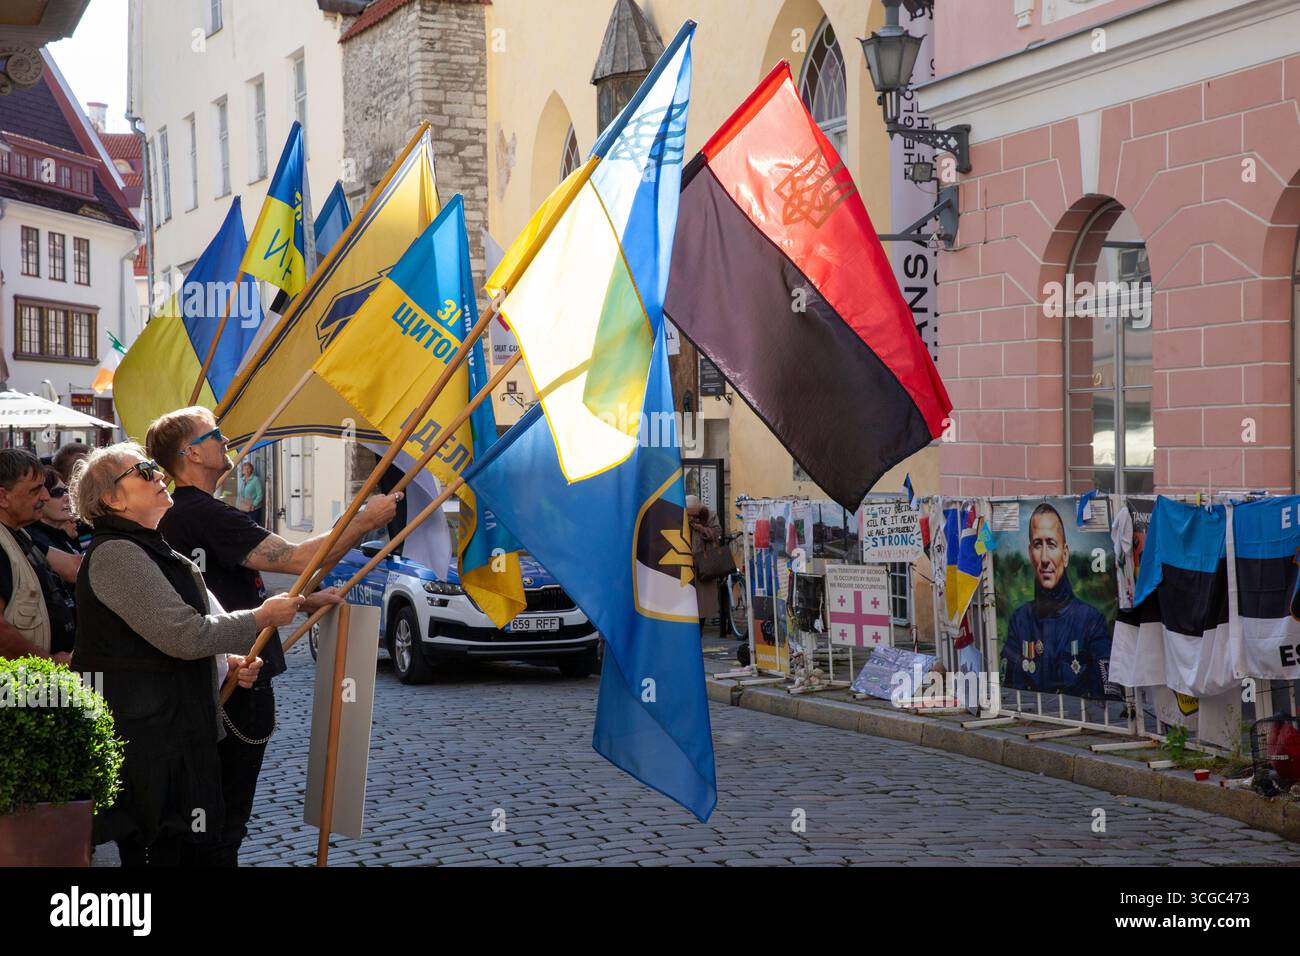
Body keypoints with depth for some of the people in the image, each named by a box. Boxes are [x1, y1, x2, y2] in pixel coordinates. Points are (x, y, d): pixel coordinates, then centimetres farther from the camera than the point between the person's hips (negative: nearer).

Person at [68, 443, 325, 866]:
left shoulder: (147, 549, 19)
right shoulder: (115, 554, -15)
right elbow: (184, 634, -21)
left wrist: (227, 664, 9)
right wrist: (262, 617, -10)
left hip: (175, 733, 10)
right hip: (143, 746, -10)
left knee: (183, 848, 13)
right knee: (159, 852, -6)